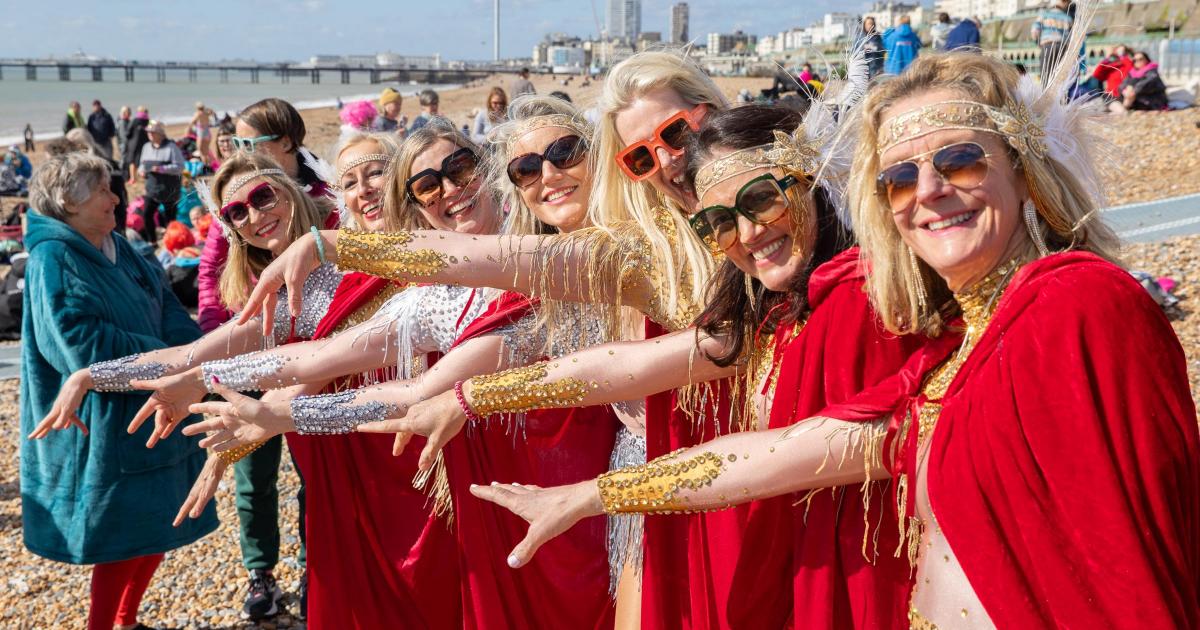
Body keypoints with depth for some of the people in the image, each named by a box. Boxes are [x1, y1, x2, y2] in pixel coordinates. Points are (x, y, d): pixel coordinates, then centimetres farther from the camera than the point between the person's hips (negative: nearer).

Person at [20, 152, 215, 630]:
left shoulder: (119, 251, 11)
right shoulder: (53, 261, -16)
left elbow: (170, 313, 7)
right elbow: (83, 345, -24)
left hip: (154, 414, 9)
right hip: (106, 428, -8)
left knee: (157, 527, 15)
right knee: (121, 536, -2)